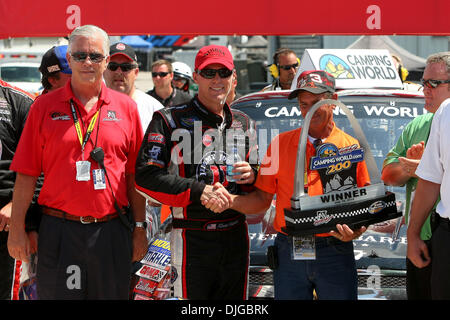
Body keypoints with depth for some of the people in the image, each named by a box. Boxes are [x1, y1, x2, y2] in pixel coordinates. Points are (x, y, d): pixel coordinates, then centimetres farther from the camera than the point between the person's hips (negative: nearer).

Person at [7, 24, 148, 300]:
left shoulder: (126, 107, 7)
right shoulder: (45, 107, 3)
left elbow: (135, 175, 8)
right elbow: (26, 174, 2)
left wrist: (140, 228, 6)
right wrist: (17, 229, -2)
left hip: (112, 232, 1)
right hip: (58, 232, -1)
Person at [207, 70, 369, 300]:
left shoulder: (352, 147, 4)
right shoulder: (281, 144, 9)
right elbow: (262, 199, 9)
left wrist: (357, 229, -16)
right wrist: (230, 201, -8)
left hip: (335, 254, -1)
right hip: (289, 254, 1)